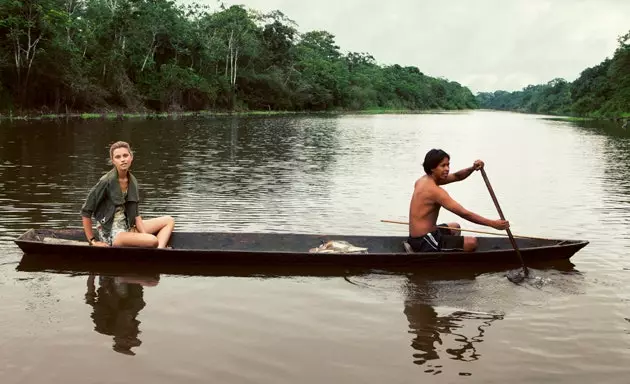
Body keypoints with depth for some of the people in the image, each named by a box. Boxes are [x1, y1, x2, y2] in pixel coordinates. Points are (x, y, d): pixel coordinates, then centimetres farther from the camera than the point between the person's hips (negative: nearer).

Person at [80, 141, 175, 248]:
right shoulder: (107, 181, -15)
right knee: (153, 241, -31)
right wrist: (93, 241, -12)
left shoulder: (132, 181, 6)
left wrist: (144, 234, -4)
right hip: (112, 234, -8)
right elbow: (86, 211, -12)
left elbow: (136, 215, 10)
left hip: (128, 227, 9)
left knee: (169, 221, 4)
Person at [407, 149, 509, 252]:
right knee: (472, 243, -17)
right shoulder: (435, 190, -21)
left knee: (455, 227, 34)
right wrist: (493, 223, -20)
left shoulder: (423, 180, 7)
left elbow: (456, 176, 12)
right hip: (424, 242, -10)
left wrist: (473, 168, -8)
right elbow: (464, 213, -22)